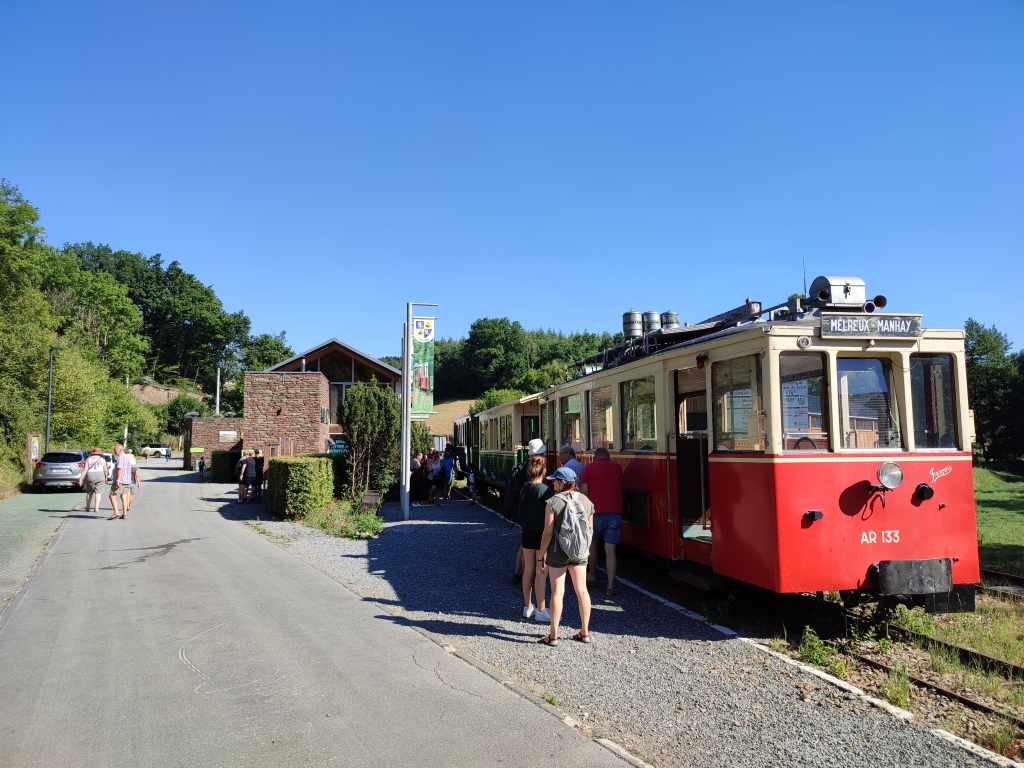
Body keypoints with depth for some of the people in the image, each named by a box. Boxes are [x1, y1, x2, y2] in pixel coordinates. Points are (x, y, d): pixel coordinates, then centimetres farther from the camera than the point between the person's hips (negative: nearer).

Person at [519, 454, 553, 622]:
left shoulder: (524, 490, 2)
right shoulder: (547, 491, -15)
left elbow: (521, 513, 9)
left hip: (527, 532, 6)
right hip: (542, 533, -6)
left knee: (528, 570, 13)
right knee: (541, 572, -1)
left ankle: (528, 607, 23)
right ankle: (540, 610, 4)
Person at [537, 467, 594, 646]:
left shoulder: (553, 502, -13)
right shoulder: (586, 501, 2)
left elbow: (548, 533, -13)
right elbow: (591, 530, 8)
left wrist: (541, 556, -5)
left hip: (558, 553, -4)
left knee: (557, 592, 2)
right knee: (582, 590, 12)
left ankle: (553, 636, 8)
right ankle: (585, 632, 22)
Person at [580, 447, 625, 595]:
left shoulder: (589, 468, 0)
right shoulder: (618, 468, 9)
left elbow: (584, 492, -4)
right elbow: (620, 489, 16)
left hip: (595, 512, -1)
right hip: (615, 513, 1)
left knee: (592, 544, 20)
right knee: (610, 549, 0)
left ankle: (592, 576, 32)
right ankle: (611, 585, -8)